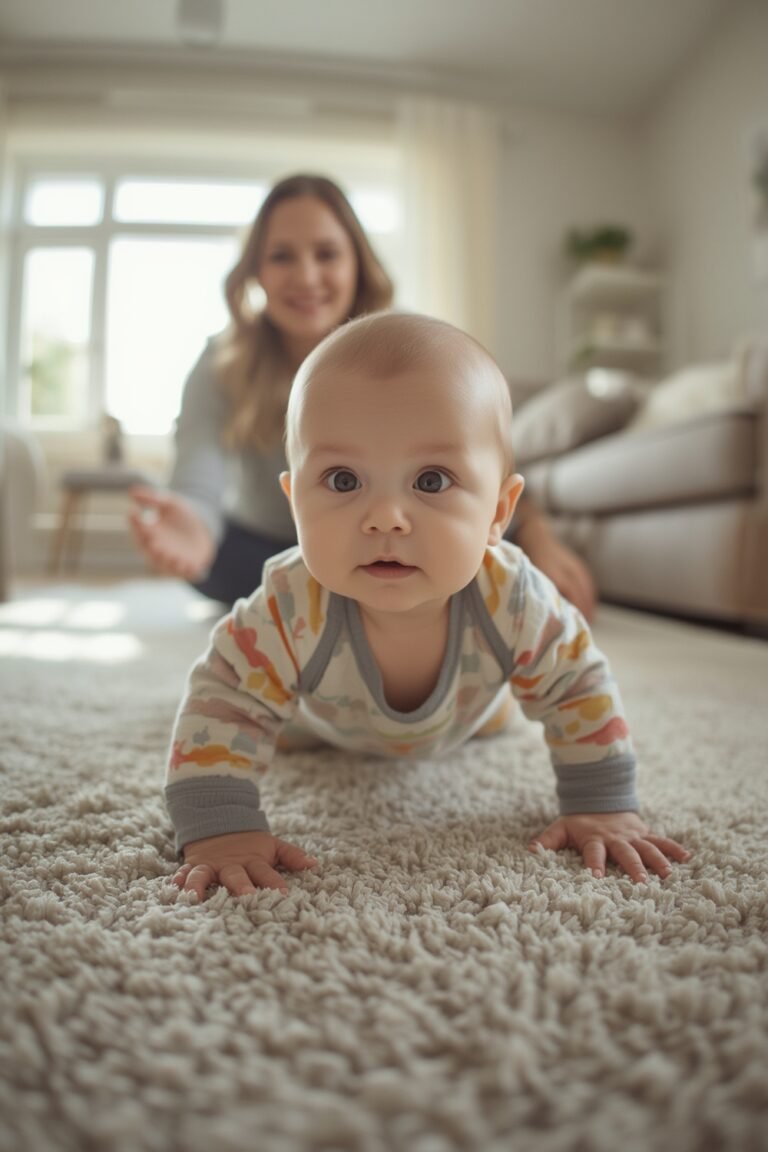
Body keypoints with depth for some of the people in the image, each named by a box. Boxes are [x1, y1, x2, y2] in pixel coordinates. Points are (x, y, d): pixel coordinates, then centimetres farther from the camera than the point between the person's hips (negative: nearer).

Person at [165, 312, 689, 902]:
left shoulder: (514, 601, -41)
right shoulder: (292, 610, -47)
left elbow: (580, 688, -25)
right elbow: (224, 702, -36)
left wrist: (606, 807, -25)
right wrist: (219, 830, -45)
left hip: (461, 721, 2)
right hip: (329, 722, -1)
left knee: (492, 711, 34)